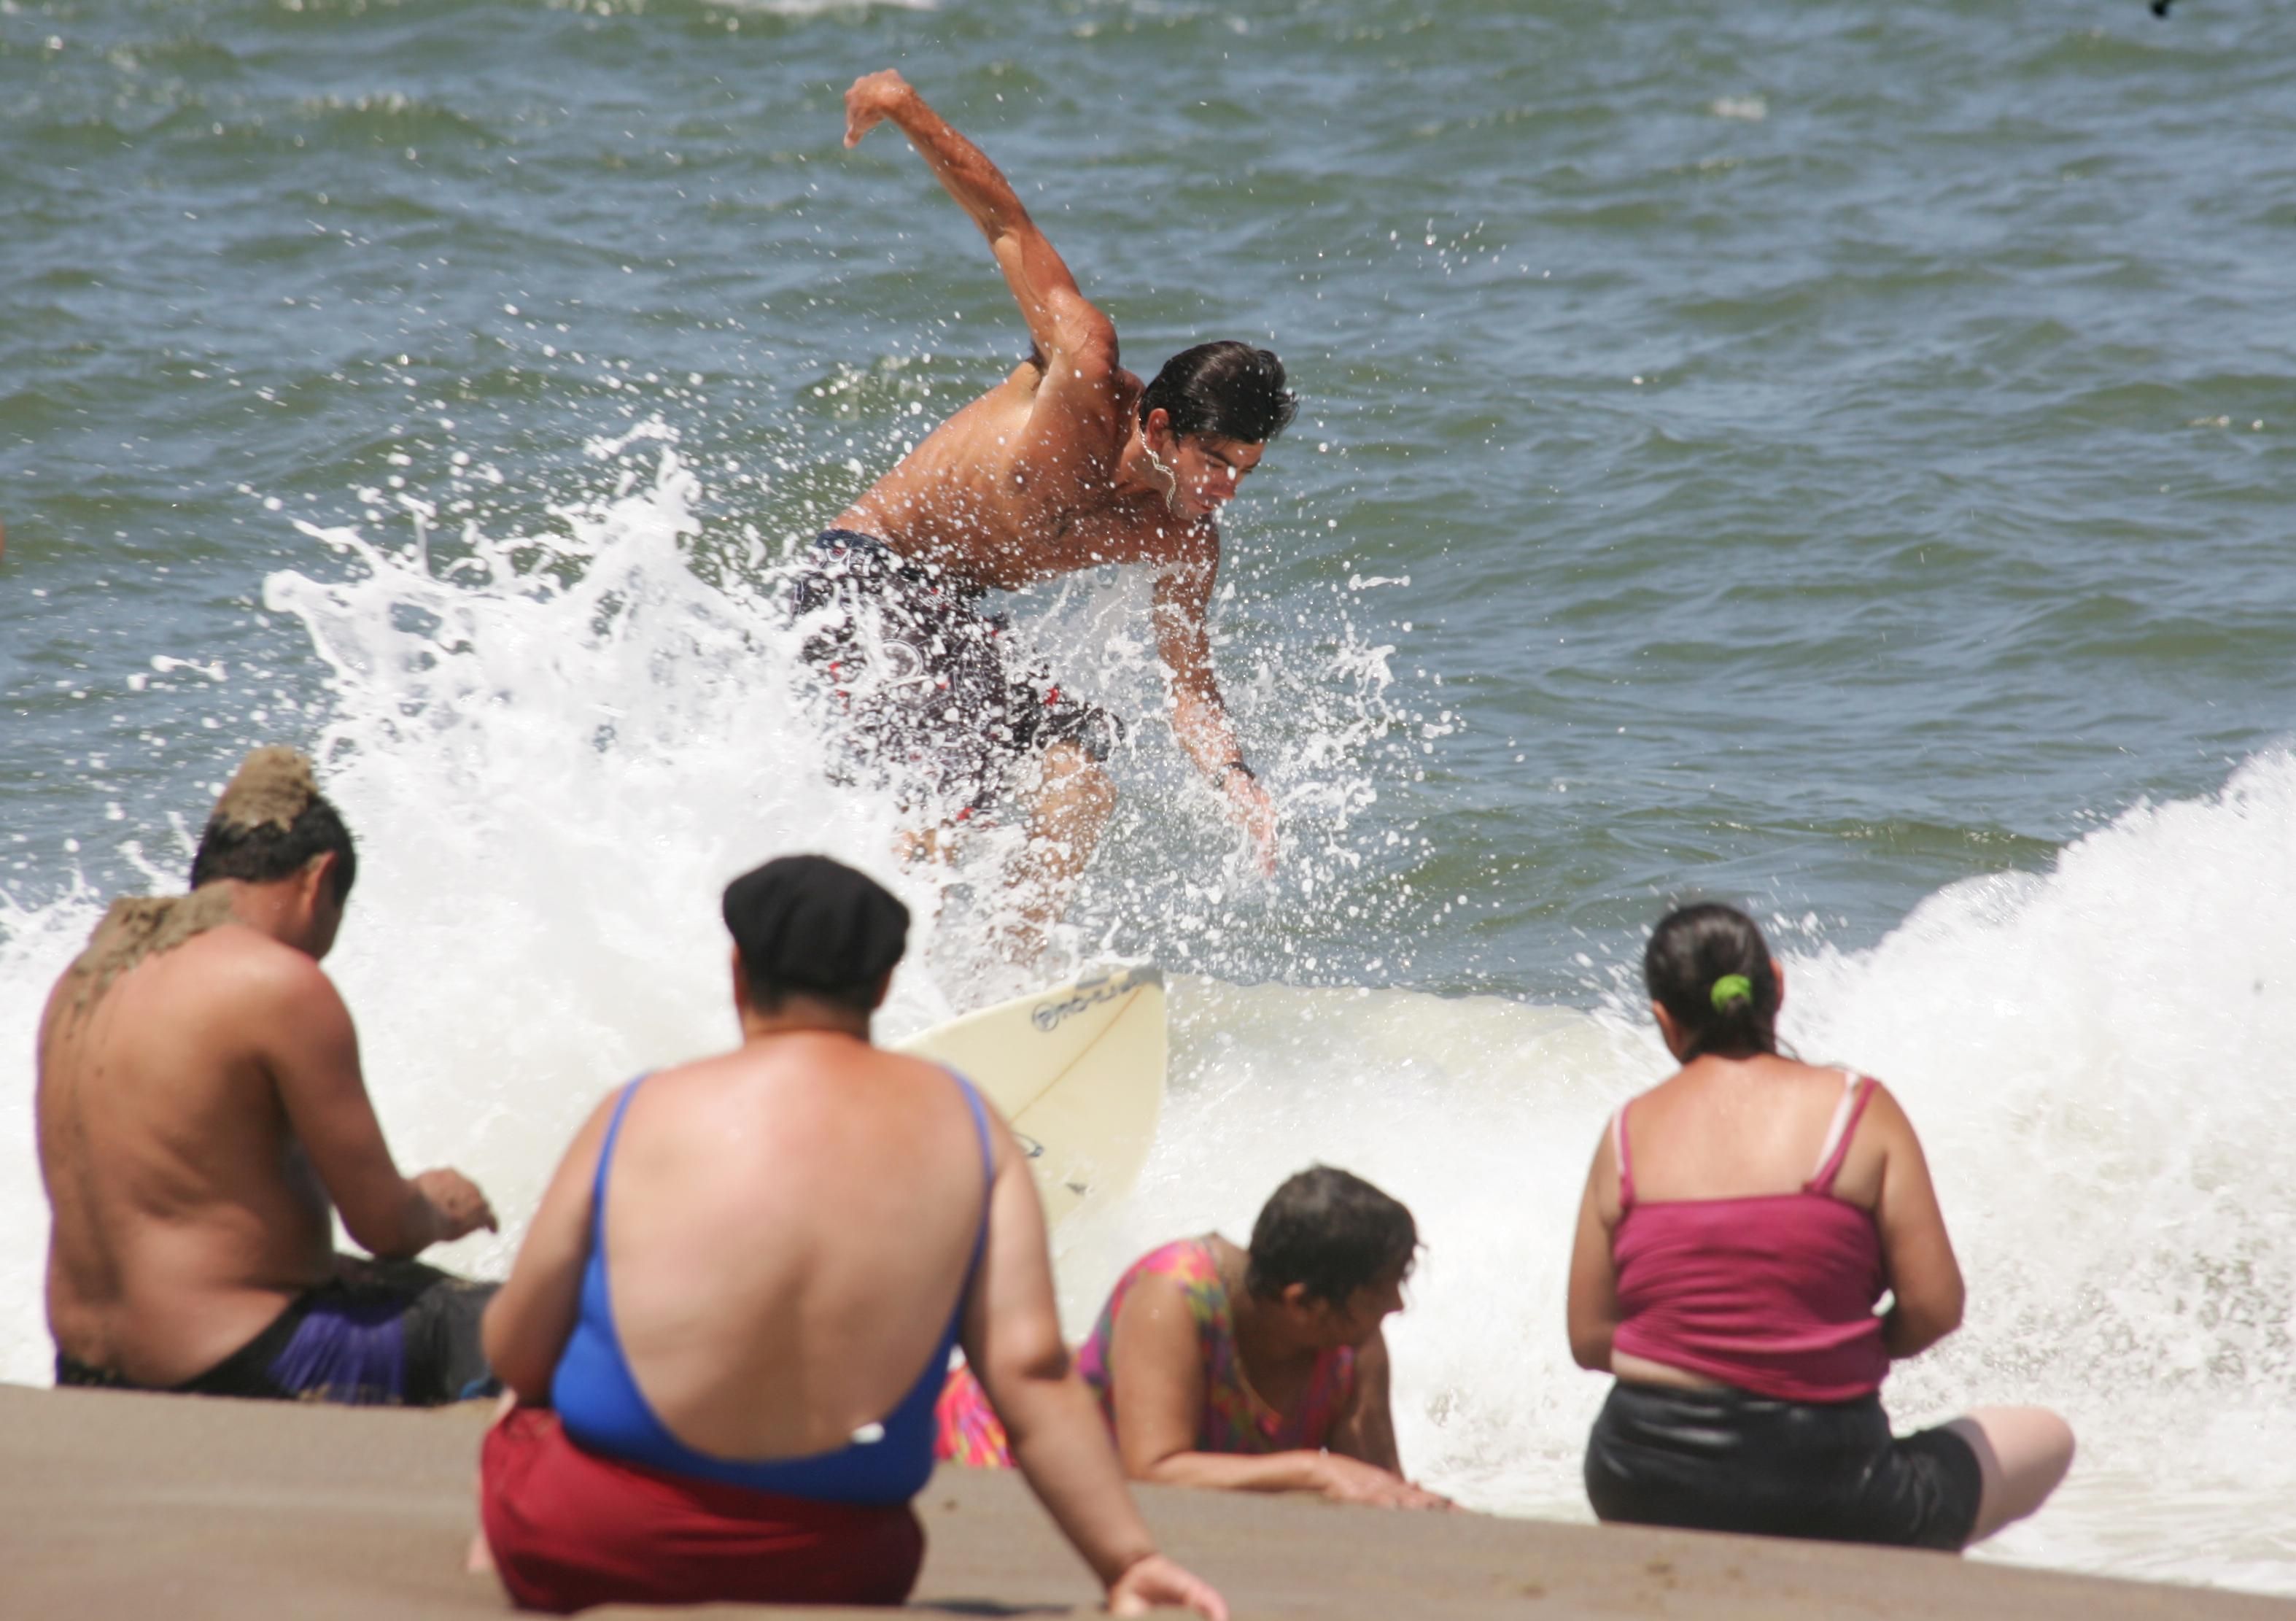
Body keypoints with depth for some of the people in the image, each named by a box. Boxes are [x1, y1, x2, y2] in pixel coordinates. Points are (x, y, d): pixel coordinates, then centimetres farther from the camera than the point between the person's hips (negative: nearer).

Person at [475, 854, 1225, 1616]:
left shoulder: (639, 1117, -4)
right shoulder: (963, 1128, 0)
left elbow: (516, 1356, 2)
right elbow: (1032, 1369, -7)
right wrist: (1127, 1559, -3)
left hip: (589, 1556, -2)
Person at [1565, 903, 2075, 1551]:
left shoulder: (1628, 1133, 2)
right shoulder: (1858, 1109, -5)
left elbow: (1588, 1341, 3)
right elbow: (1934, 1308, -8)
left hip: (1645, 1494, 4)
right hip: (1816, 1487, -4)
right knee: (2046, 1439, 21)